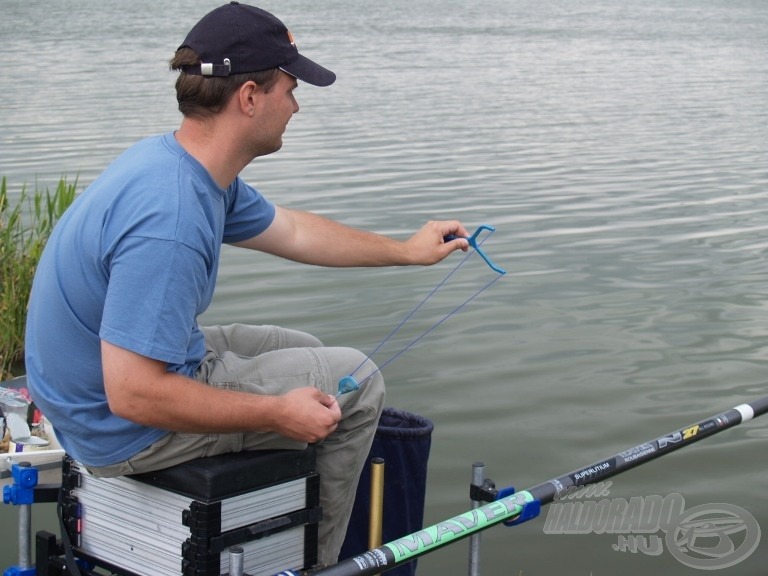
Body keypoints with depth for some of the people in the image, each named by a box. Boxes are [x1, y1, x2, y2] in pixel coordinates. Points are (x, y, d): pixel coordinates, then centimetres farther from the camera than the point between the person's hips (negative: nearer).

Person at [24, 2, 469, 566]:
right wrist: (278, 414, -22)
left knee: (302, 350, 24)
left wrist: (407, 251, 26)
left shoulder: (176, 161, -1)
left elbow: (290, 230, 17)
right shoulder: (169, 218, -33)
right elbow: (134, 396, -32)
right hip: (124, 430, -10)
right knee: (354, 382, -2)